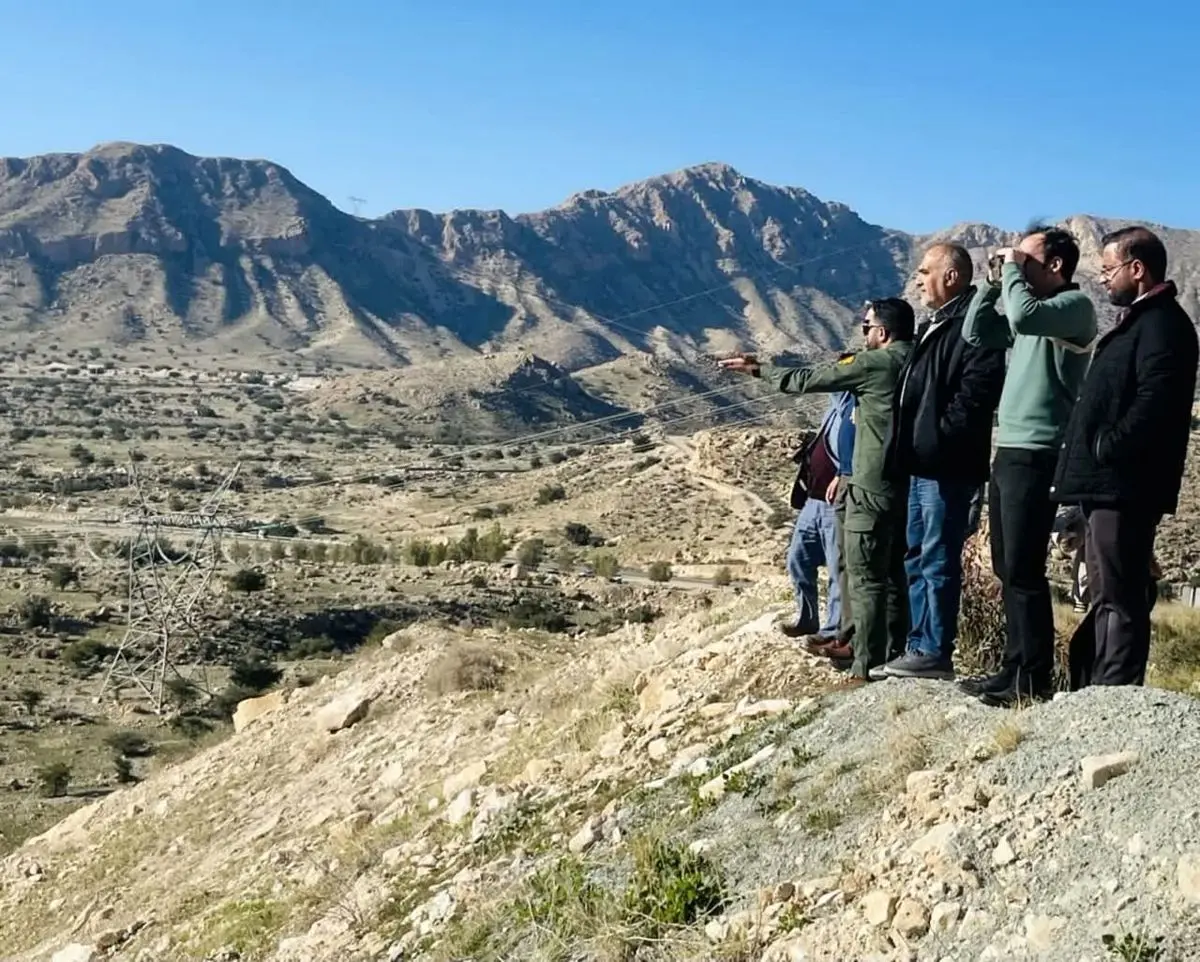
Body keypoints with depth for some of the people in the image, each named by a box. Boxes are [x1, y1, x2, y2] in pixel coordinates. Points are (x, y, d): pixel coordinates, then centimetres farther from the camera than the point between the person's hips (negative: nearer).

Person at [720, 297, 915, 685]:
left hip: (874, 487, -8)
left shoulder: (875, 363, -12)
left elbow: (808, 379, -3)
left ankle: (867, 669, -4)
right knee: (893, 572, 15)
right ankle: (891, 654, 23)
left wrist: (758, 370, 10)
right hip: (906, 482, 9)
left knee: (866, 577, -5)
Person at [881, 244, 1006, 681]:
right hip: (922, 464, 11)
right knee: (917, 559, 14)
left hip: (947, 465, -11)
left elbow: (977, 390, -23)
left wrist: (939, 438, -21)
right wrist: (907, 444, 14)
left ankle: (934, 653, 0)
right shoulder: (934, 326, 21)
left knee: (938, 561, -6)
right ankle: (919, 647, 21)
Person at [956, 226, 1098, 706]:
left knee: (1024, 571, -8)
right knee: (1008, 570, 11)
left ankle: (1034, 679, -1)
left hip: (1038, 456, -9)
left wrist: (1012, 271, -10)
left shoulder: (1075, 305, -8)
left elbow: (1024, 316, -26)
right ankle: (1015, 667, 18)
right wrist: (993, 282, 9)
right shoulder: (1031, 308, 18)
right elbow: (975, 333, 18)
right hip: (1008, 453, 9)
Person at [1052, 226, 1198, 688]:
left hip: (1125, 488, -11)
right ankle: (1095, 693, 24)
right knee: (1106, 598, 16)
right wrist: (1090, 460, 14)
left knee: (1120, 599, -8)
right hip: (1108, 486, 11)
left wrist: (1106, 447, -18)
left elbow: (1155, 401, -24)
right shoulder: (1137, 321, 20)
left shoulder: (1163, 324, -12)